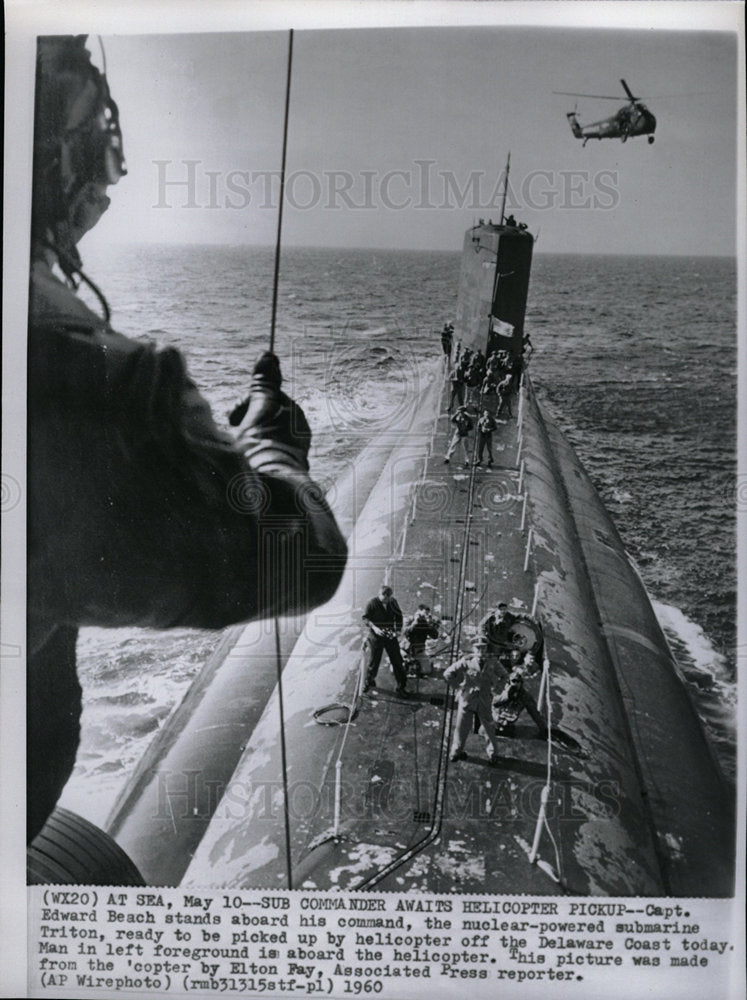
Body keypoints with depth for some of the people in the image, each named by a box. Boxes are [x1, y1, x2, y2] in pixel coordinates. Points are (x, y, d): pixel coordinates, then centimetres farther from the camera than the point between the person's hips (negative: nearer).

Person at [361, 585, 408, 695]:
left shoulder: (393, 602, -2)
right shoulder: (372, 603, -13)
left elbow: (399, 616, 10)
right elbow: (365, 617, -8)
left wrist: (398, 630, -4)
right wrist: (374, 627, -23)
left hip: (390, 635, 3)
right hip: (375, 636, -3)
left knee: (397, 661, 4)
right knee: (373, 660, 5)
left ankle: (401, 686, 16)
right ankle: (369, 682, 30)